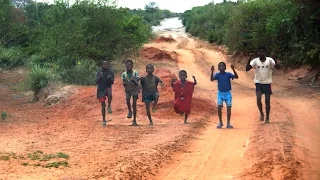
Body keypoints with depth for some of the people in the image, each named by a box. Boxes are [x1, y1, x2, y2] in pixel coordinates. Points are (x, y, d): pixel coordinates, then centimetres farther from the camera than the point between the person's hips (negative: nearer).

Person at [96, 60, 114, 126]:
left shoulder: (111, 72, -1)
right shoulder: (99, 72, -1)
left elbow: (112, 82, -3)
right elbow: (96, 81, -5)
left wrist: (110, 78, -23)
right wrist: (100, 76, -23)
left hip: (108, 88, -1)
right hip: (101, 89, 1)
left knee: (109, 93, -38)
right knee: (103, 105, 2)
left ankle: (109, 106, -17)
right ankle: (103, 120, 13)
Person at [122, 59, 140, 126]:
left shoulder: (135, 73, -12)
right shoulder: (124, 74, -6)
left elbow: (137, 83, -13)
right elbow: (124, 85, -2)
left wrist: (133, 80, -33)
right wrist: (125, 83, -26)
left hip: (135, 89, -1)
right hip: (128, 90, 1)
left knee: (134, 104, -1)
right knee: (127, 99, -27)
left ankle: (134, 120, 7)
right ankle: (130, 111, 2)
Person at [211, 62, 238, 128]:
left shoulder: (228, 74, -6)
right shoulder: (217, 75, -4)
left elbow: (236, 77, -19)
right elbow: (212, 79, -19)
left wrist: (233, 69, -32)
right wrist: (212, 71, -31)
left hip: (228, 93, 0)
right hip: (220, 93, 0)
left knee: (228, 108, -1)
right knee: (219, 107, -8)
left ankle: (228, 123, 10)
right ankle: (220, 122, 8)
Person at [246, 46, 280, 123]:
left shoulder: (270, 60, -9)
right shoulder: (255, 61, -7)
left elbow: (278, 67, -17)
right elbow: (247, 69, -14)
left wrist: (276, 62, -37)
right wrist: (249, 60, -26)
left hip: (267, 83, 0)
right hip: (258, 83, 0)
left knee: (267, 101, 3)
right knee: (258, 98, -18)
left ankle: (267, 118, 17)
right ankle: (261, 113, 6)